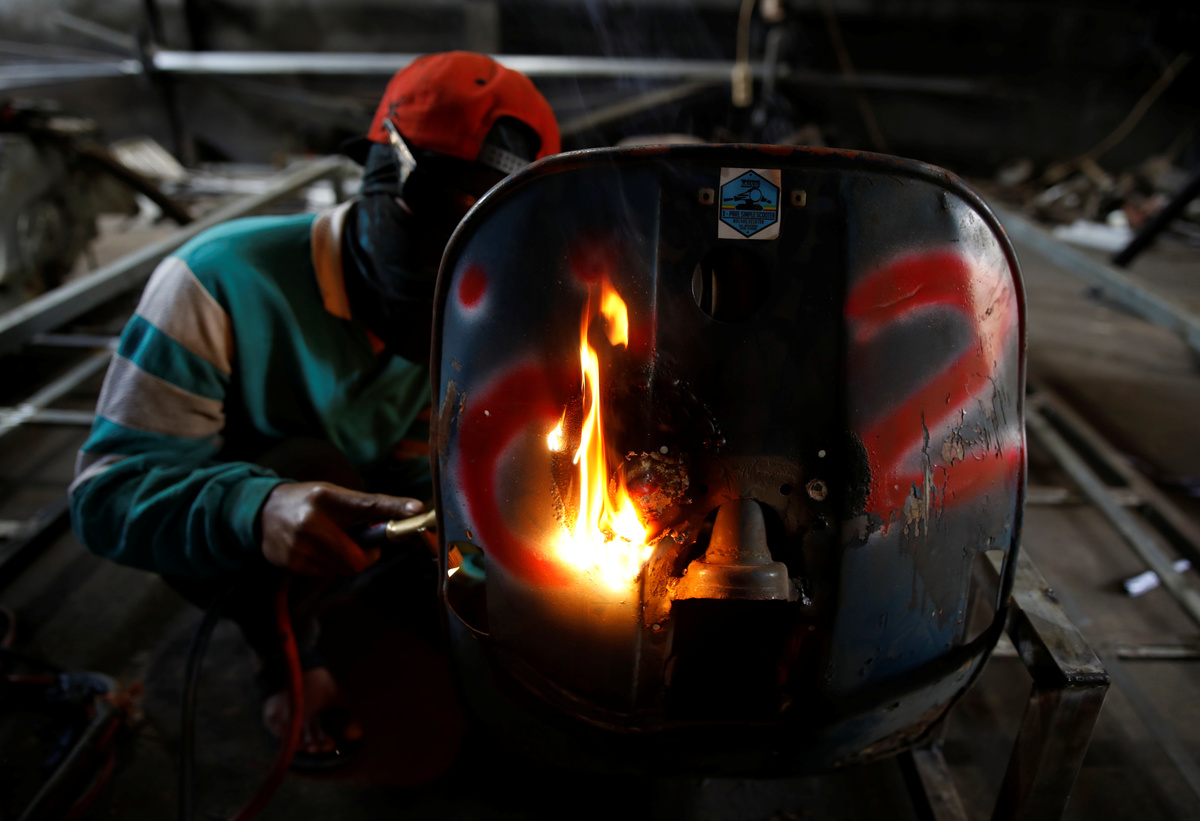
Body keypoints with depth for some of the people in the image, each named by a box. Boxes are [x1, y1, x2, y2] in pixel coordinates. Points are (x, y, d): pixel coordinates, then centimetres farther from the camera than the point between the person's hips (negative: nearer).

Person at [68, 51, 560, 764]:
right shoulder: (223, 281, -28)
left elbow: (410, 486, -11)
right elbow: (106, 494, -30)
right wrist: (256, 511, -51)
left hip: (340, 524, 4)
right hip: (213, 541, -4)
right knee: (308, 461, -34)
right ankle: (285, 656, -9)